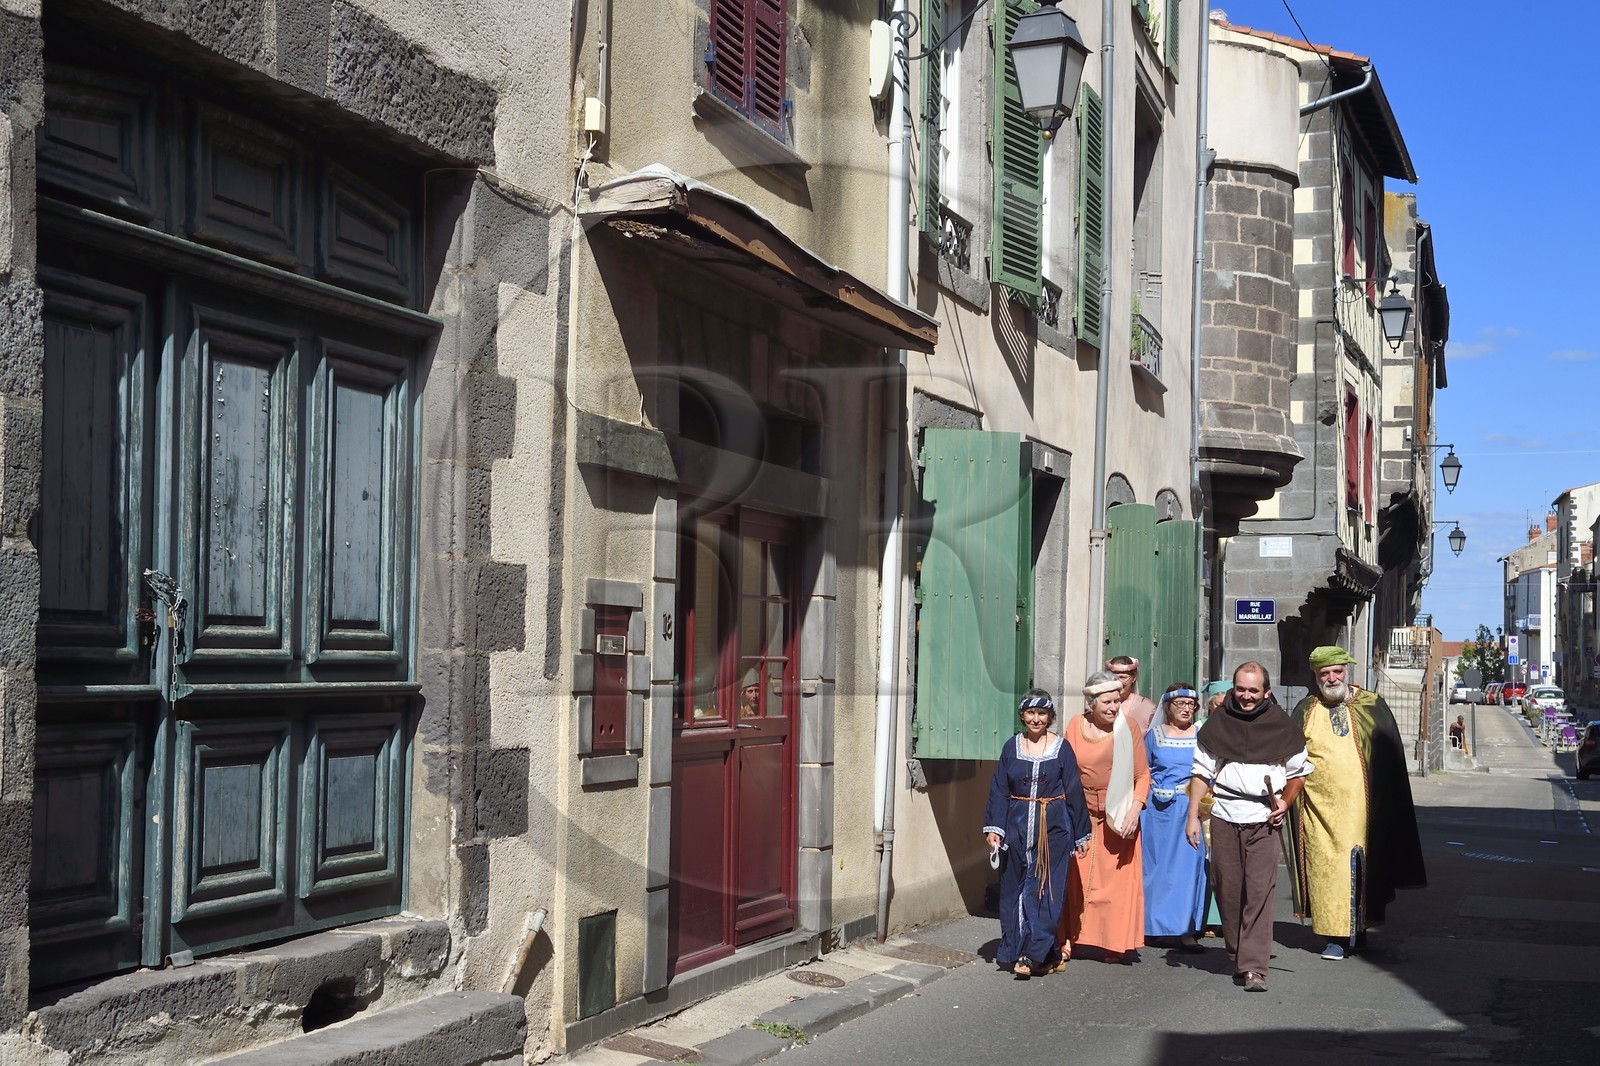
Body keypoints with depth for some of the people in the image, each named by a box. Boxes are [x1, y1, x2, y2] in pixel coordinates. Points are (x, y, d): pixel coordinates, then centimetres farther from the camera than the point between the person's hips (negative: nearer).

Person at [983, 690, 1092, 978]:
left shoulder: (1062, 748, 0)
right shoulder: (1011, 747, 5)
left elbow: (1074, 792, 3)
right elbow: (999, 790, 5)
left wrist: (1080, 834, 4)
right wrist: (994, 827, -5)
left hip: (1052, 828, -2)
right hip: (1017, 827, 2)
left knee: (1044, 888, -4)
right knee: (1015, 887, 6)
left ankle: (1035, 953, -4)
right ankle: (1013, 950, 15)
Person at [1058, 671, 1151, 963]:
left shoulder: (1128, 729, -5)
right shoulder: (1075, 727, -1)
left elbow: (1143, 775, -3)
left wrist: (1135, 809, -15)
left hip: (1118, 816, -1)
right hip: (1081, 816, 1)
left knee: (1120, 880, 1)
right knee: (1076, 878, 3)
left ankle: (1118, 944, 10)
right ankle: (1067, 940, 12)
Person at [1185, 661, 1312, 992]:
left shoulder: (1282, 726, 5)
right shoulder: (1217, 724, 6)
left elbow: (1299, 772, 16)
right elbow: (1201, 773, 9)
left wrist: (1285, 802, 0)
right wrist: (1192, 816, 2)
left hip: (1263, 820, -2)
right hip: (1224, 817, 2)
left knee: (1259, 892, -10)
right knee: (1228, 891, 5)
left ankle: (1254, 967, -10)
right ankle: (1238, 956, 21)